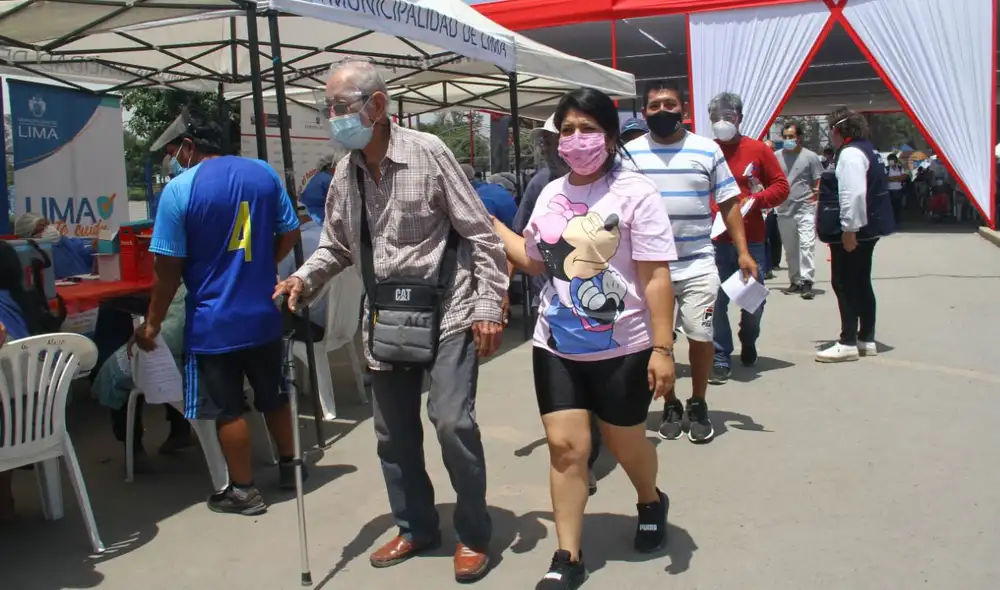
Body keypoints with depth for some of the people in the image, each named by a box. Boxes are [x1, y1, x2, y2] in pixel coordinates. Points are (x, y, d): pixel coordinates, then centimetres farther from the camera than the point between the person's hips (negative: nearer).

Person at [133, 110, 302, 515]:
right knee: (273, 396, 20)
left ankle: (243, 491, 18)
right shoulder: (264, 173, 2)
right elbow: (289, 235, 7)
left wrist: (152, 323, -1)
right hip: (265, 313, 5)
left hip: (213, 321, -5)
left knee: (228, 409, 7)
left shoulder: (179, 189, -12)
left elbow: (169, 268, -12)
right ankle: (289, 468, 34)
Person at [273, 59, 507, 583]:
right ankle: (415, 527, 33)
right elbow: (336, 245, 16)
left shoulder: (427, 152, -10)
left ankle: (473, 535, 9)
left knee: (451, 420, -13)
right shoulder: (344, 174, 6)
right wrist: (304, 279, -3)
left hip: (446, 313, -6)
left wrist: (487, 306, -13)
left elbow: (480, 234, -9)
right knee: (393, 432, 12)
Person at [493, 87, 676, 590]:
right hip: (556, 346, 4)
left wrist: (663, 348, -18)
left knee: (625, 444, 15)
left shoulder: (635, 192, -11)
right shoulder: (550, 194, 6)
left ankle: (651, 503, 48)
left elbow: (656, 278, -14)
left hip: (621, 348, -4)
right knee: (564, 446, 2)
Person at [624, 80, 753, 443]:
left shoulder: (707, 150, 3)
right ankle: (670, 405, 24)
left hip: (698, 264, 0)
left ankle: (698, 405, 20)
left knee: (701, 335, 0)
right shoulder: (630, 153, 2)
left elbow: (728, 203, 5)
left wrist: (743, 251, -1)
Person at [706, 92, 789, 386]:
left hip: (751, 240, 1)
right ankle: (720, 359, 7)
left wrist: (757, 199, -12)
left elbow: (781, 186, 5)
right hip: (714, 241, -1)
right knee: (716, 302, -3)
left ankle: (748, 342, 39)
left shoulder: (758, 150, 2)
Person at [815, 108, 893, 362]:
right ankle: (866, 339, 22)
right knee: (861, 283, 15)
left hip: (851, 233, -11)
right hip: (866, 230, 11)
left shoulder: (850, 153, -17)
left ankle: (848, 343, -2)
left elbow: (854, 194, -26)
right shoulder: (867, 149, 15)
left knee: (844, 285, -5)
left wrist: (849, 229, -25)